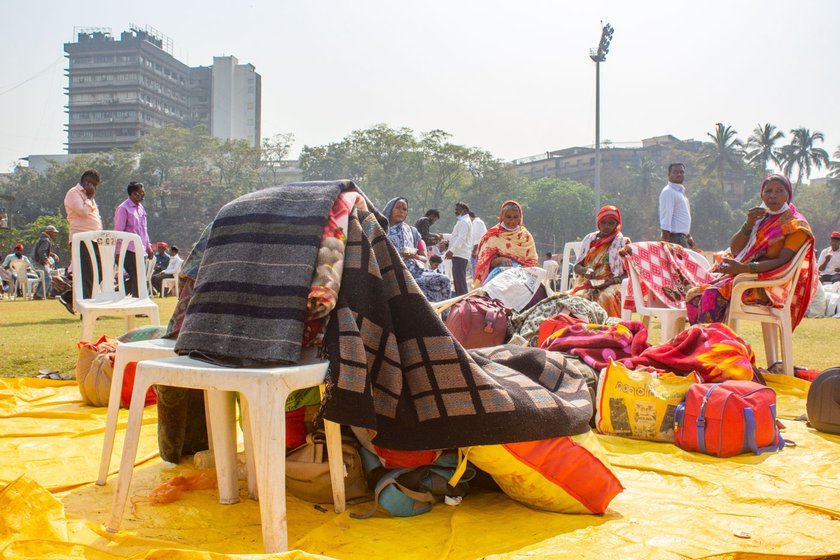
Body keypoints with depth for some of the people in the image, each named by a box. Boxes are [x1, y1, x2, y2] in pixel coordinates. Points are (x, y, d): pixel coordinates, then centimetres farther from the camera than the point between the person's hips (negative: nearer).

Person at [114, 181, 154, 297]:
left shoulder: (141, 208, 16)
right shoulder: (123, 208, -9)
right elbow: (118, 231, -11)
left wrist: (148, 247, 18)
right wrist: (119, 252, -14)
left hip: (140, 250, 8)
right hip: (130, 251, -8)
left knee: (140, 277, 8)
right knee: (136, 279, -7)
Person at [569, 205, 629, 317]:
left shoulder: (622, 242, 9)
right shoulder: (589, 239, 19)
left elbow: (628, 272, 2)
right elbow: (577, 267, 15)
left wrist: (611, 281, -15)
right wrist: (585, 270, -9)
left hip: (611, 284, -2)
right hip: (588, 283, 3)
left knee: (606, 298, -37)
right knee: (579, 296, -31)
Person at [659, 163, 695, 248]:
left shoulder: (681, 191, 19)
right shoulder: (668, 192, -11)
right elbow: (666, 218, -18)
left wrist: (688, 237, 25)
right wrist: (665, 241, -23)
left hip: (681, 238, 10)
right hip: (674, 238, -10)